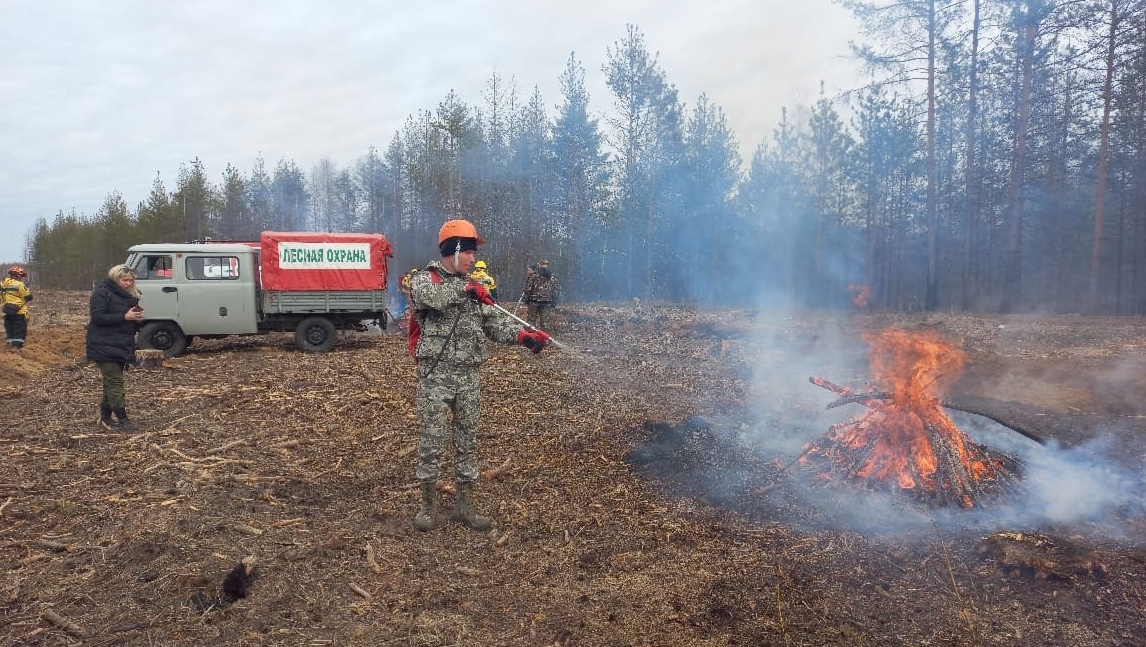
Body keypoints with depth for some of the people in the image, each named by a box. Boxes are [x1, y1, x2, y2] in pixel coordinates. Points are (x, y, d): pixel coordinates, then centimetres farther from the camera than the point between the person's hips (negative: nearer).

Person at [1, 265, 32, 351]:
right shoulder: (19, 285, -14)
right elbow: (28, 297, -11)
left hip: (7, 312, 7)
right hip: (19, 312, -7)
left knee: (10, 330, 16)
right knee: (20, 330, -1)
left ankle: (11, 344, 21)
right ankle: (16, 346, -7)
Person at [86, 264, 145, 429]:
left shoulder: (129, 296, 18)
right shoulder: (102, 292, -6)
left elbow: (133, 327, 21)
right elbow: (97, 317, -17)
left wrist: (137, 318, -2)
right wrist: (124, 317, -21)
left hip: (121, 347, 8)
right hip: (105, 347, -8)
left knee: (111, 382, 12)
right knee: (115, 382, -11)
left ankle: (105, 416, 19)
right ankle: (122, 419, -12)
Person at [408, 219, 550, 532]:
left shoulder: (473, 287, 13)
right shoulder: (426, 279, -2)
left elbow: (495, 322, 2)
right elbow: (426, 295, -28)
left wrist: (523, 334, -15)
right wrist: (464, 289, -31)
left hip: (468, 376, 5)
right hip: (435, 375, -5)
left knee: (468, 441, 10)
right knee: (432, 441, 1)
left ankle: (464, 504, 21)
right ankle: (428, 504, 15)